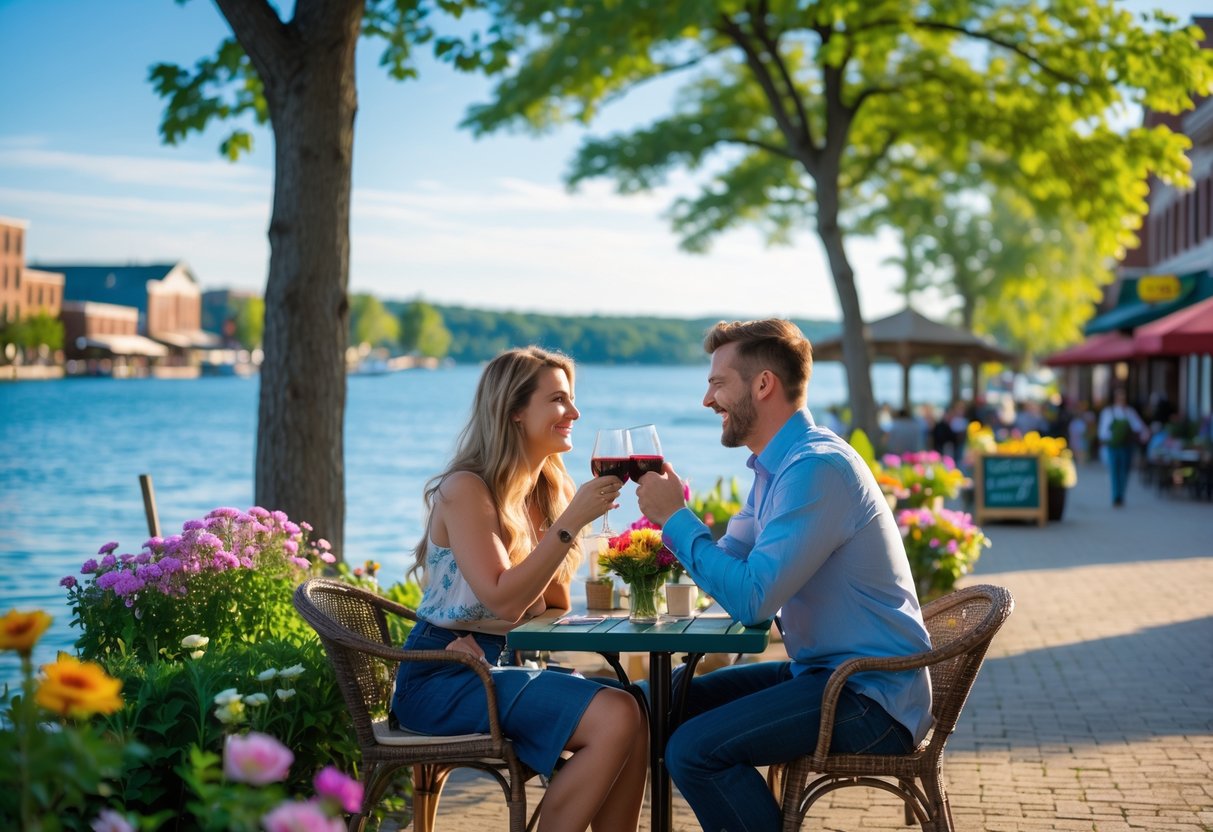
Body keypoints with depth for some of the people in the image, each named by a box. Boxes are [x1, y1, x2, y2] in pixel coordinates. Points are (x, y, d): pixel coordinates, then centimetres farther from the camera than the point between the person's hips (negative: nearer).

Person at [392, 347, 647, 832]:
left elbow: (553, 605, 10)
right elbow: (503, 600, -21)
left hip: (502, 665, 8)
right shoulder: (466, 490, -12)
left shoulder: (547, 489, 11)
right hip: (442, 677, -8)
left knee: (635, 713, -14)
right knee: (616, 718, -23)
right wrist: (572, 521, -21)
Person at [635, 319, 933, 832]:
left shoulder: (818, 468, -20)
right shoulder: (774, 466, 13)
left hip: (874, 698, -10)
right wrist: (673, 510, -2)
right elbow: (730, 562, 13)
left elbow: (750, 601, -25)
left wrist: (675, 518, -15)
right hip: (818, 672, 10)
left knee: (695, 748, -24)